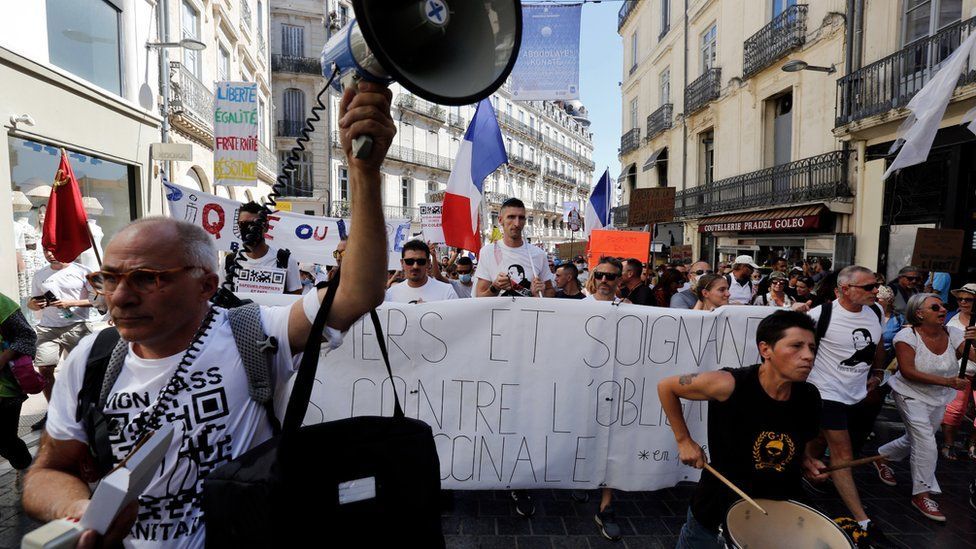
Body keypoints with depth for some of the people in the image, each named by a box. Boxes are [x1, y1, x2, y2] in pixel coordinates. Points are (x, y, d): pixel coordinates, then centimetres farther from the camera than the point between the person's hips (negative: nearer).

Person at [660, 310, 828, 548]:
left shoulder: (809, 397, -12)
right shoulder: (729, 385, -28)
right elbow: (666, 387, -13)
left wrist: (806, 460, -7)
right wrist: (684, 441, -12)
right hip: (716, 511, -3)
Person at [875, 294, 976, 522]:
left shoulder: (953, 334, -9)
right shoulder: (907, 336, -20)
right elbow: (907, 371, -24)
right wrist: (946, 381, -31)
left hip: (940, 399, 5)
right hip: (912, 395, -5)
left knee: (915, 440, 19)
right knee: (926, 444, -12)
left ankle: (882, 456, 45)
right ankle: (922, 494, 4)